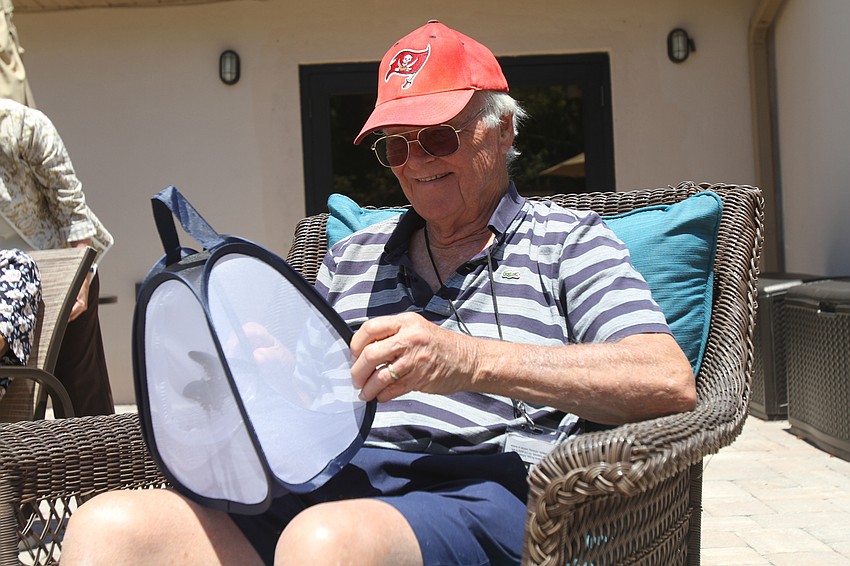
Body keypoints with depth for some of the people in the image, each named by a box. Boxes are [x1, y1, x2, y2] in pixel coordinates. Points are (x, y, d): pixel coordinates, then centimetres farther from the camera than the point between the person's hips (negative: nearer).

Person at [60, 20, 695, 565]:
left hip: (481, 489, -4)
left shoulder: (567, 240, 12)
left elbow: (671, 383, -6)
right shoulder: (353, 255, 27)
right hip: (321, 483, 5)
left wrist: (472, 361, -16)